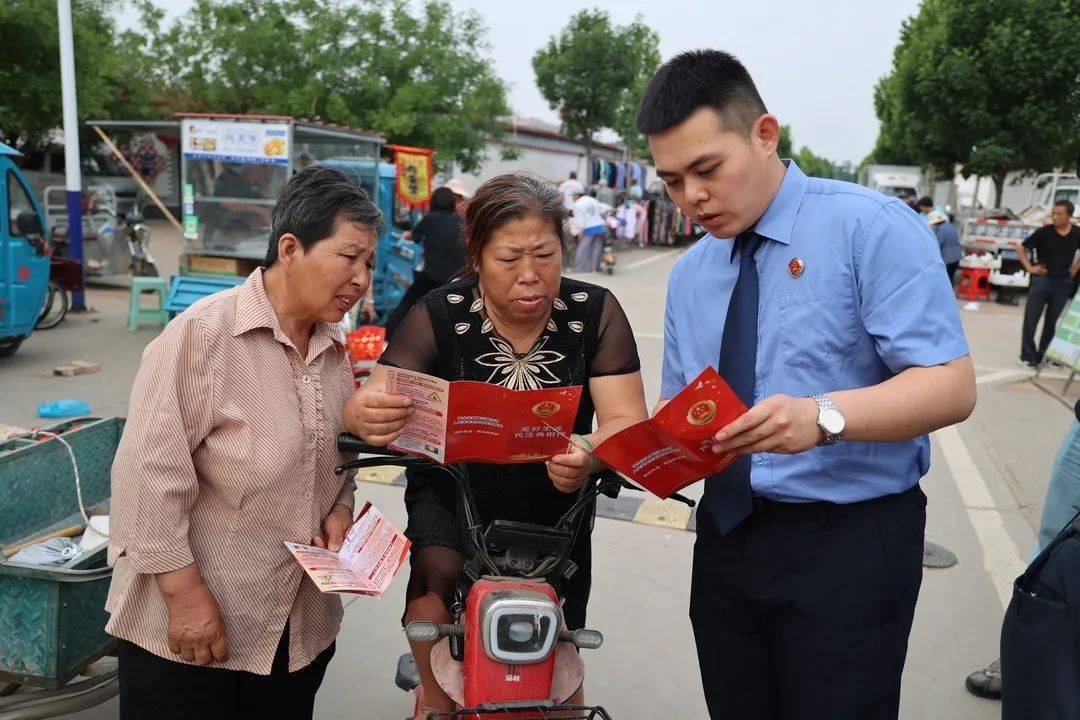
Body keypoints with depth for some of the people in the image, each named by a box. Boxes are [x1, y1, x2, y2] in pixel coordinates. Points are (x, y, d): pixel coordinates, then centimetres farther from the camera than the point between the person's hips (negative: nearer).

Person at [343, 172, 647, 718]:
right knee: (437, 574, -28)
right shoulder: (439, 316, -15)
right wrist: (367, 416, -47)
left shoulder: (595, 313, -14)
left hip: (555, 506, 1)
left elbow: (626, 421, -21)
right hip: (452, 494, -1)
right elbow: (368, 403, -21)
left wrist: (590, 453, -44)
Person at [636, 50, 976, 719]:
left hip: (851, 541, -5)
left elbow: (952, 386, -17)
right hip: (727, 535, 6)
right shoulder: (689, 274, 9)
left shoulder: (872, 228, -11)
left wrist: (823, 415, -34)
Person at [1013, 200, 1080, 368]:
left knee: (1052, 321, 9)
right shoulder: (1044, 232, -8)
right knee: (1031, 319, -3)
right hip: (1042, 279, -2)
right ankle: (1028, 356, 5)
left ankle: (1044, 355, 19)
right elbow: (1021, 247, -1)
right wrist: (1029, 267, -5)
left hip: (1063, 282, 2)